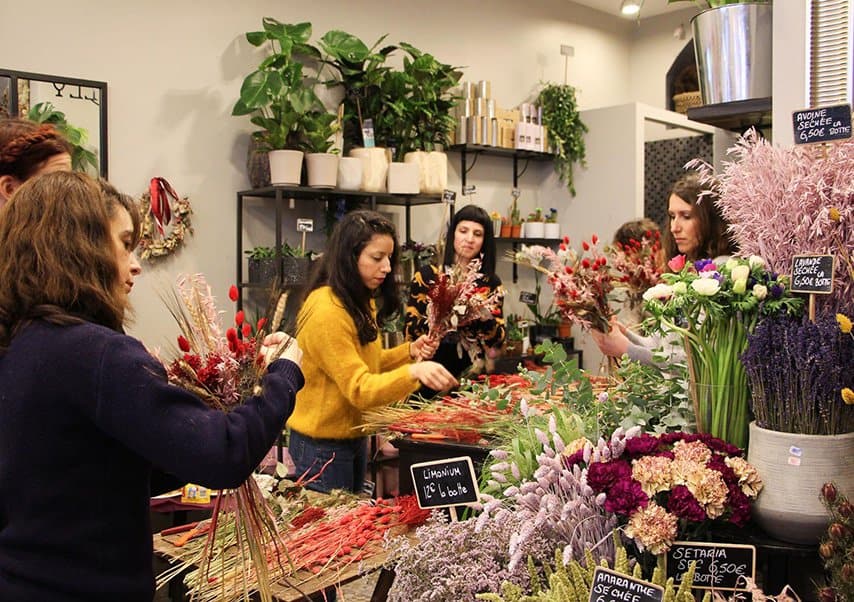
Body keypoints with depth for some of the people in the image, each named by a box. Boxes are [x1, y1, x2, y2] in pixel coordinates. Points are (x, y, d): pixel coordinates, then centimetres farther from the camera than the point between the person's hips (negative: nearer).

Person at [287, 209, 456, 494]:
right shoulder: (326, 312, -25)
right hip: (322, 445, -9)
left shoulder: (360, 302, 6)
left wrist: (409, 351, -3)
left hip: (354, 437, 9)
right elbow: (359, 389, -28)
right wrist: (413, 372, -42)